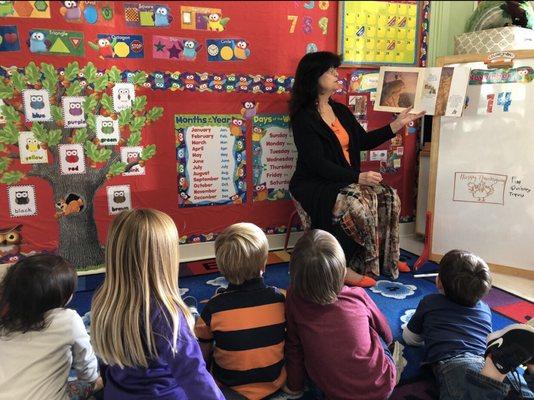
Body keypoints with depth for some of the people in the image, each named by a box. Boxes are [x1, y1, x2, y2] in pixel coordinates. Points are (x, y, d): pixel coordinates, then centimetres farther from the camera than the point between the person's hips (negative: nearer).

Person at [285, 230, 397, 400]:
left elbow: (293, 348, -3)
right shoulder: (358, 296, -14)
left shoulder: (294, 300, -17)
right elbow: (386, 333, 6)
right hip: (382, 386, 0)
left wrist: (295, 386, 14)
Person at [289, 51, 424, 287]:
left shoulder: (340, 110, 12)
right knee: (357, 205, -32)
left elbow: (364, 142, 17)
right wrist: (358, 177, -25)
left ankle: (384, 259, 5)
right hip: (314, 185, -8)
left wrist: (397, 124, 12)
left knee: (388, 197, -9)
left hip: (344, 180, 8)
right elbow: (318, 164, -20)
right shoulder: (303, 118, -13)